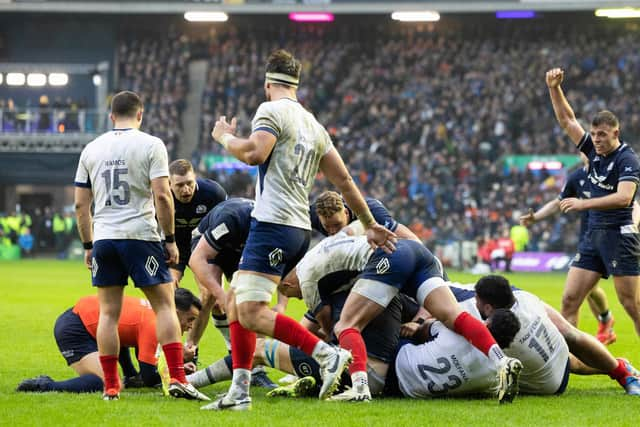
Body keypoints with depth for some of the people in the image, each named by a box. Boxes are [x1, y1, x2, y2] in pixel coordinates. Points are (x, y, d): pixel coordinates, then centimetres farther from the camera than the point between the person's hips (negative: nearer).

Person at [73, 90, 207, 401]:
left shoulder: (92, 149, 10)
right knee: (165, 306, 2)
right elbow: (162, 195, -9)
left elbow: (81, 204, 11)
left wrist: (88, 245, 18)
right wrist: (170, 239, -2)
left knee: (108, 312, 7)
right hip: (140, 236, -4)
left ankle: (110, 386, 6)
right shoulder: (150, 145, -2)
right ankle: (177, 378, -8)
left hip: (103, 238, 4)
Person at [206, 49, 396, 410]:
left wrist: (224, 137, 0)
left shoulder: (271, 111, -5)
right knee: (235, 301, 15)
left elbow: (254, 153, -21)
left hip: (273, 224, -9)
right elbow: (344, 180, 20)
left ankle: (327, 354, -19)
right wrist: (371, 225, 27)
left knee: (251, 314, -13)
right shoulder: (314, 125, 19)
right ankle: (240, 391, 11)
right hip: (300, 230, 9)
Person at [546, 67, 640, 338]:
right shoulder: (594, 151, 9)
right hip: (594, 234, 7)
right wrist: (554, 88, 1)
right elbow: (567, 120, 13)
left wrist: (584, 204, -31)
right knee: (570, 299, 2)